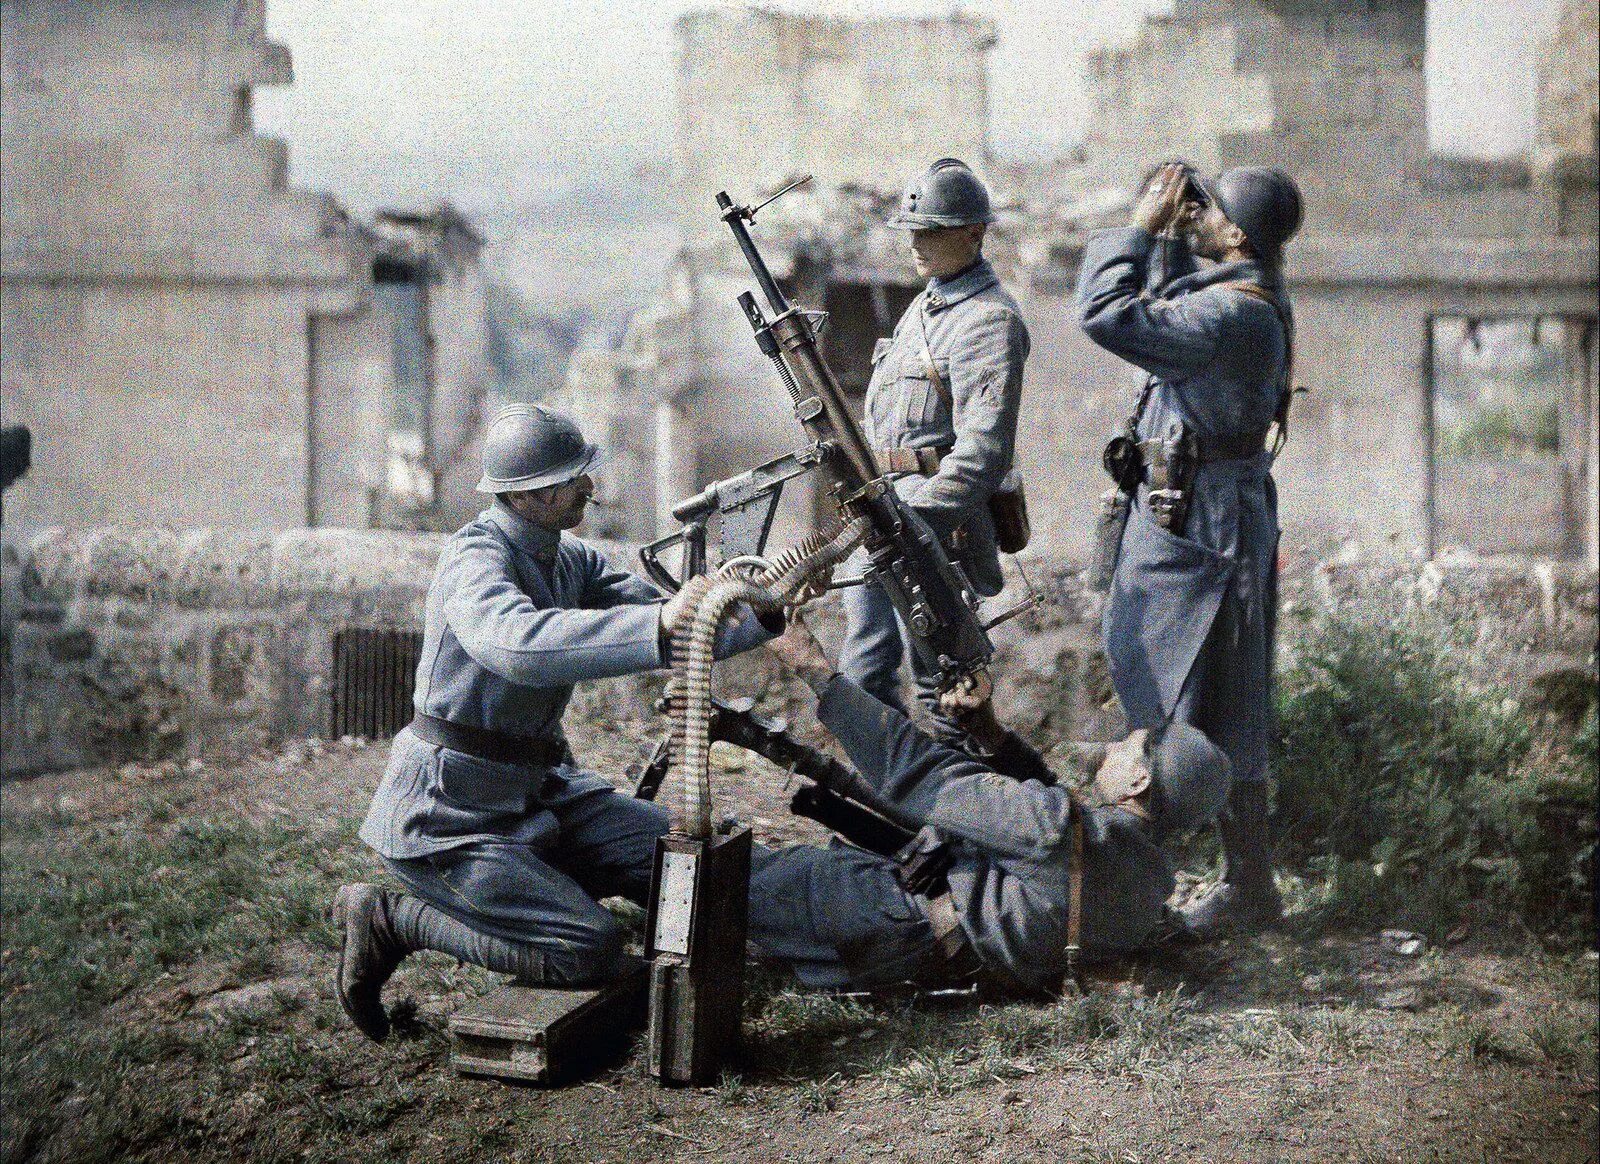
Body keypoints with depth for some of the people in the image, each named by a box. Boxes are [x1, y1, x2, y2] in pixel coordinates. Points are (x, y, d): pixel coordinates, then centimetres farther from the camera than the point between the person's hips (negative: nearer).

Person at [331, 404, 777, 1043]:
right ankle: (389, 917, -3)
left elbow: (676, 630, 7)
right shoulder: (478, 555, -20)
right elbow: (517, 642, -42)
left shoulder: (569, 559, 8)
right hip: (446, 814, -9)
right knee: (592, 952, -19)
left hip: (534, 793, 9)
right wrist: (658, 624, -50)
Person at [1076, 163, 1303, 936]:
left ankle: (1249, 889, 7)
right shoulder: (1238, 294, 10)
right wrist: (1166, 237, 14)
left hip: (1199, 525, -11)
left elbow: (1107, 317, -25)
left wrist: (1141, 227, -15)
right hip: (1193, 516, 11)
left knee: (1213, 715, -3)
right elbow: (1161, 315, 27)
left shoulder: (1231, 313, -22)